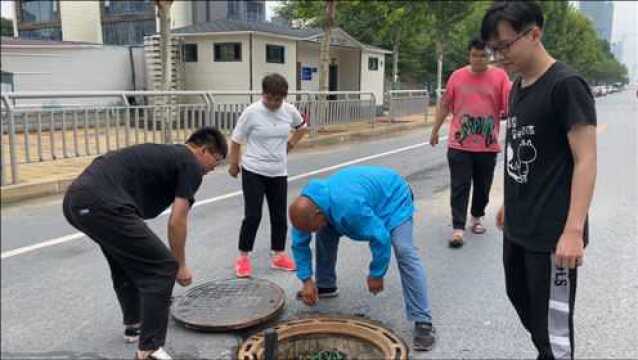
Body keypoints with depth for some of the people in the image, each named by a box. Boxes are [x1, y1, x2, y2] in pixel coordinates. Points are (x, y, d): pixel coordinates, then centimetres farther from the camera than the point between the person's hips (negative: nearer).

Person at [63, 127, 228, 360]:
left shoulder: (165, 154, 30)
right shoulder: (191, 166, 5)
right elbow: (176, 222, 0)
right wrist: (180, 265, 15)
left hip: (75, 199, 10)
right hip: (101, 204, -10)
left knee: (126, 261, 30)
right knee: (161, 268, 0)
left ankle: (133, 325, 44)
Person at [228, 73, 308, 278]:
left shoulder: (290, 111, -3)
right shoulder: (251, 112, -15)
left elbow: (302, 127, 19)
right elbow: (236, 141, -5)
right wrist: (234, 165, 3)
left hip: (278, 173, 4)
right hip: (253, 172, -4)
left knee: (279, 216, 9)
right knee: (253, 216, -4)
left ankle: (279, 256, 24)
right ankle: (243, 258, 11)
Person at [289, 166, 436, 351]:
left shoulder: (348, 208, -44)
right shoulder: (307, 204, -19)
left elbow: (380, 237, -35)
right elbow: (299, 243, -6)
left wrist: (376, 274, -20)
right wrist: (306, 280, -8)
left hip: (392, 196, -7)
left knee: (404, 251, -25)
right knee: (325, 234, 1)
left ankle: (423, 321, -23)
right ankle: (325, 285, 21)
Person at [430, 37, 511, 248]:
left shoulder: (500, 76, 0)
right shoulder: (457, 76, 3)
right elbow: (444, 105, 10)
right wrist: (435, 130, 13)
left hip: (488, 145, 1)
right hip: (459, 144, 0)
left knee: (482, 186, 13)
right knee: (459, 187, -1)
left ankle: (476, 218, 34)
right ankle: (458, 228, 1)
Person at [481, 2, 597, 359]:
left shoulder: (566, 85, -15)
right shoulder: (518, 87, 9)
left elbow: (586, 161, -18)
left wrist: (573, 231, -23)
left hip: (552, 233, -8)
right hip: (518, 227, 9)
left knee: (551, 324, 3)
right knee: (520, 299, 22)